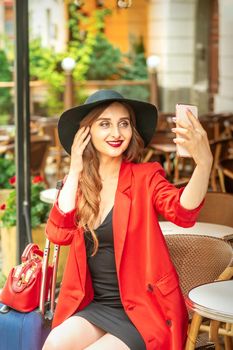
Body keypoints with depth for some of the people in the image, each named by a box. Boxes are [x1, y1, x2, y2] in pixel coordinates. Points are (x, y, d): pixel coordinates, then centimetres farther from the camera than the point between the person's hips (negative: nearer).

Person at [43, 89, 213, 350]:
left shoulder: (145, 176, -6)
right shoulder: (78, 183, 6)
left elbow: (183, 213, -27)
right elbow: (58, 234, -11)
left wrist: (204, 162, -46)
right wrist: (75, 170, -9)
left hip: (142, 310, -3)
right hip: (92, 306, 3)